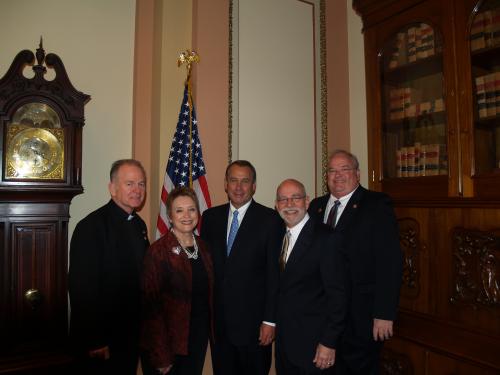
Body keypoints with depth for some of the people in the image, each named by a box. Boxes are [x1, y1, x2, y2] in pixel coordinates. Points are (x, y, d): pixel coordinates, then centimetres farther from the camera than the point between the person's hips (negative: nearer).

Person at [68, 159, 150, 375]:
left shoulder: (140, 225, 6)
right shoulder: (91, 226, -18)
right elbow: (82, 289, -20)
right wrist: (94, 341, -18)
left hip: (132, 334, 7)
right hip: (100, 341, -7)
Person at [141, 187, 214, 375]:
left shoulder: (203, 247, 2)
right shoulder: (158, 251, -16)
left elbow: (208, 292, 9)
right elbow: (151, 304, -15)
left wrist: (210, 330, 4)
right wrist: (161, 357, -15)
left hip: (200, 339, 5)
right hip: (169, 343, -5)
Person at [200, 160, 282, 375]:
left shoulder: (270, 219, -8)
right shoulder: (210, 217, 4)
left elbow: (274, 273, -9)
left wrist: (270, 320, -10)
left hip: (253, 321, -3)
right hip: (217, 321, 4)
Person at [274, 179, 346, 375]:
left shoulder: (326, 238, -17)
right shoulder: (280, 236, 5)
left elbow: (337, 294, -17)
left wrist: (329, 343, -16)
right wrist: (275, 325, 8)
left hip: (313, 344, -6)